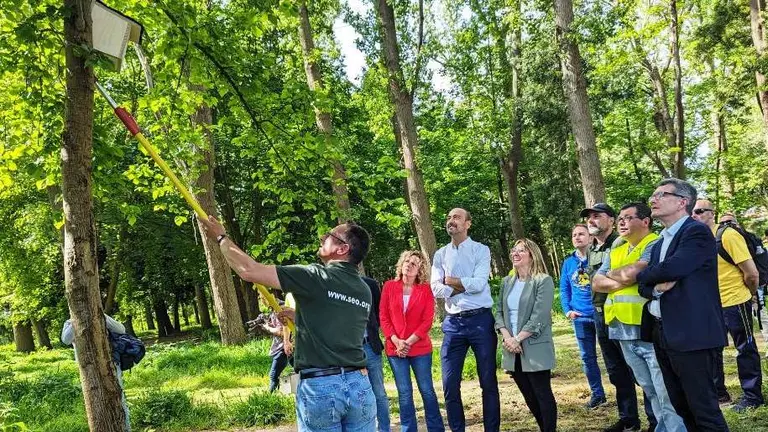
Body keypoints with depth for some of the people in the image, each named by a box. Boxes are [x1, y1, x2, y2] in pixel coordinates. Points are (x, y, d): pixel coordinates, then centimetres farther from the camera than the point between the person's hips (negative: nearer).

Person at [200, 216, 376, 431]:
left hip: (320, 386, -5)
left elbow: (249, 270, -8)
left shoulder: (317, 277, -9)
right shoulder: (365, 292, 9)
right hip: (359, 384, 5)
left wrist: (221, 237, 5)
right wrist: (298, 317, 29)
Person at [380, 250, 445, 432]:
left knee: (427, 390, 5)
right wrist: (396, 341, -10)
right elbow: (383, 317, 1)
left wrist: (409, 342, -14)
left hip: (420, 348, -1)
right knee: (404, 392, 7)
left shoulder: (425, 290, -1)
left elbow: (427, 321, -5)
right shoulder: (389, 286, 3)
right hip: (395, 348, 1)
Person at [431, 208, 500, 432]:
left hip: (480, 320, -3)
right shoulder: (440, 254, 9)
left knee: (488, 381, 7)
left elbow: (479, 283, -15)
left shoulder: (481, 250, -1)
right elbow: (436, 290, -3)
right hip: (453, 323, 3)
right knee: (450, 384, 5)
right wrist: (467, 285, -12)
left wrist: (450, 281, -5)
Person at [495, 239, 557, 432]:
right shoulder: (507, 282, 12)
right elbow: (499, 312, 8)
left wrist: (517, 339, -16)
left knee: (543, 394, 1)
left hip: (535, 349, -6)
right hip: (513, 350, 6)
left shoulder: (543, 281, -7)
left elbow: (539, 317, -15)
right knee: (529, 396, 14)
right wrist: (507, 337, -8)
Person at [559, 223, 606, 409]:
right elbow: (564, 289, 12)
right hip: (580, 317, 4)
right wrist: (567, 310, 0)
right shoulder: (568, 262, 7)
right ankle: (597, 394, 24)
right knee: (587, 357, 11)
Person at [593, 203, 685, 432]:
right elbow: (597, 283, 8)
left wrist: (611, 273, 0)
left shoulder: (655, 245, -8)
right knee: (651, 391, 18)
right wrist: (621, 282, -9)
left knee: (668, 395, -5)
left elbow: (631, 273, -21)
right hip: (625, 331, 8)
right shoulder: (615, 252, 17)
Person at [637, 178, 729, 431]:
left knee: (704, 408, -3)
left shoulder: (697, 232, -9)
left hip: (691, 334, -9)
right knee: (681, 407, 16)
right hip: (662, 334, 9)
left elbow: (672, 267, -24)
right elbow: (643, 287, 15)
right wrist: (656, 288, -10)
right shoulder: (660, 243, 18)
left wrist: (643, 275, -3)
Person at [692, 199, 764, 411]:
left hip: (734, 302, -7)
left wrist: (751, 293, 0)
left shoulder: (728, 235, -17)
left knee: (745, 349, 5)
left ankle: (752, 395, 17)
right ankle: (718, 392, 27)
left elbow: (752, 273, -15)